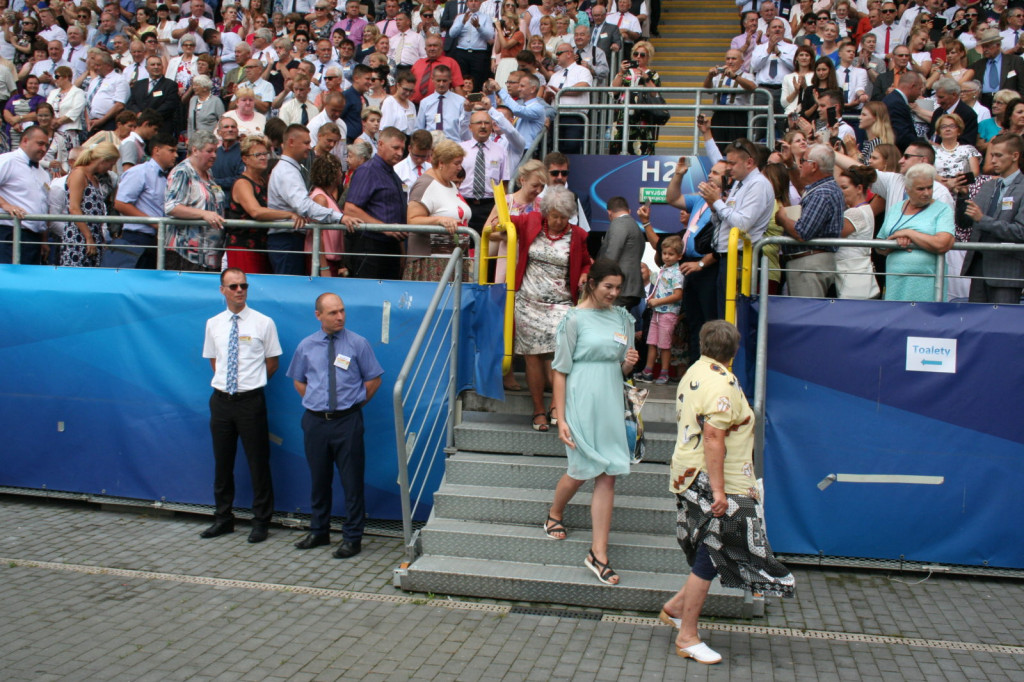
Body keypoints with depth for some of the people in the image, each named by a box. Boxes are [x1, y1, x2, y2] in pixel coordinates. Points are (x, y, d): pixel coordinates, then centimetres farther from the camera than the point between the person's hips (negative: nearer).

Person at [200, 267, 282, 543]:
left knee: (258, 462, 2)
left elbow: (272, 363, 3)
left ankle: (261, 522, 14)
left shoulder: (263, 323, -4)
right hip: (221, 399, 4)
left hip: (250, 400, -4)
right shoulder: (213, 324, 7)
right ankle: (223, 518, 27)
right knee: (222, 462, 13)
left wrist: (251, 383, 6)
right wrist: (226, 382, 8)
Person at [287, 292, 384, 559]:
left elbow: (374, 379, 4)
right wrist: (315, 402, 8)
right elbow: (298, 381, 18)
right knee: (319, 479, 14)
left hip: (347, 420, -3)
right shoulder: (306, 346, 6)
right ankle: (319, 532, 29)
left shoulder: (358, 344, -2)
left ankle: (352, 538, 10)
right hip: (315, 421, 3)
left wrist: (355, 402, 1)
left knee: (352, 481, 0)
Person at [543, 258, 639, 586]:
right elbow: (559, 371, -7)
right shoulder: (574, 319, -7)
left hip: (611, 405, 5)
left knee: (607, 476, 2)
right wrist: (561, 420, -11)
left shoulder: (622, 317, 9)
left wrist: (629, 363, -7)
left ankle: (599, 553, 7)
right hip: (581, 405, -5)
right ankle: (554, 514, 36)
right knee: (581, 471, 4)